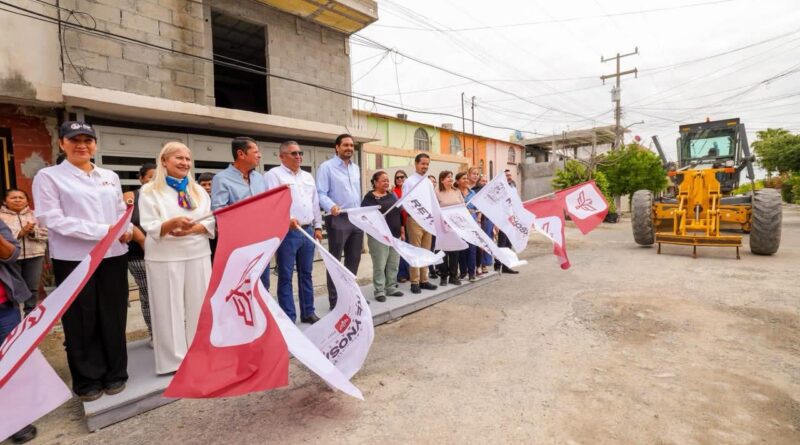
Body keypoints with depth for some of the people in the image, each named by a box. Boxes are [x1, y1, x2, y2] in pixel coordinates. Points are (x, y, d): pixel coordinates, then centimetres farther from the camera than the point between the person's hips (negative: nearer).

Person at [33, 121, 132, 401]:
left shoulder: (110, 177, 13)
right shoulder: (48, 177, -1)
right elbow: (51, 219, -11)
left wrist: (126, 230, -6)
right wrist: (102, 231, -18)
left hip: (114, 256, 4)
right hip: (73, 260, -3)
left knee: (114, 318, 10)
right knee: (81, 323, 7)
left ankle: (115, 373, 25)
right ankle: (87, 380, 23)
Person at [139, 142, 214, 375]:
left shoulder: (198, 190, 12)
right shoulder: (150, 190, 0)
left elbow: (211, 223, 5)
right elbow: (150, 227, -7)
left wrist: (191, 229, -14)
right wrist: (173, 223, -26)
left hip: (198, 254, 4)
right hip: (165, 257, -3)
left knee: (199, 304, 7)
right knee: (170, 307, 2)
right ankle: (175, 358, 15)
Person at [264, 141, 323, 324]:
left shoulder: (308, 177, 18)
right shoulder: (274, 174, -2)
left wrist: (317, 227, 14)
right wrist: (286, 219, -27)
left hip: (307, 231, 6)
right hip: (286, 232, -6)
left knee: (306, 274, 13)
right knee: (286, 277, 1)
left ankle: (308, 312, 24)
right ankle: (289, 318, 9)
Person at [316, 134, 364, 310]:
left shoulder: (356, 168, 17)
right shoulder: (326, 167, -4)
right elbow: (321, 194, -14)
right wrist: (331, 206, -31)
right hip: (338, 220, -7)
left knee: (354, 259, 14)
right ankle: (334, 300, 10)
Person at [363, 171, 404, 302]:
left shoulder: (392, 195, 14)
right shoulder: (369, 197, -5)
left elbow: (399, 213, 19)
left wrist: (402, 230, 17)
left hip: (395, 235, 6)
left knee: (394, 264, 11)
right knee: (380, 265, -2)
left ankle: (391, 288, 23)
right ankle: (379, 291, 8)